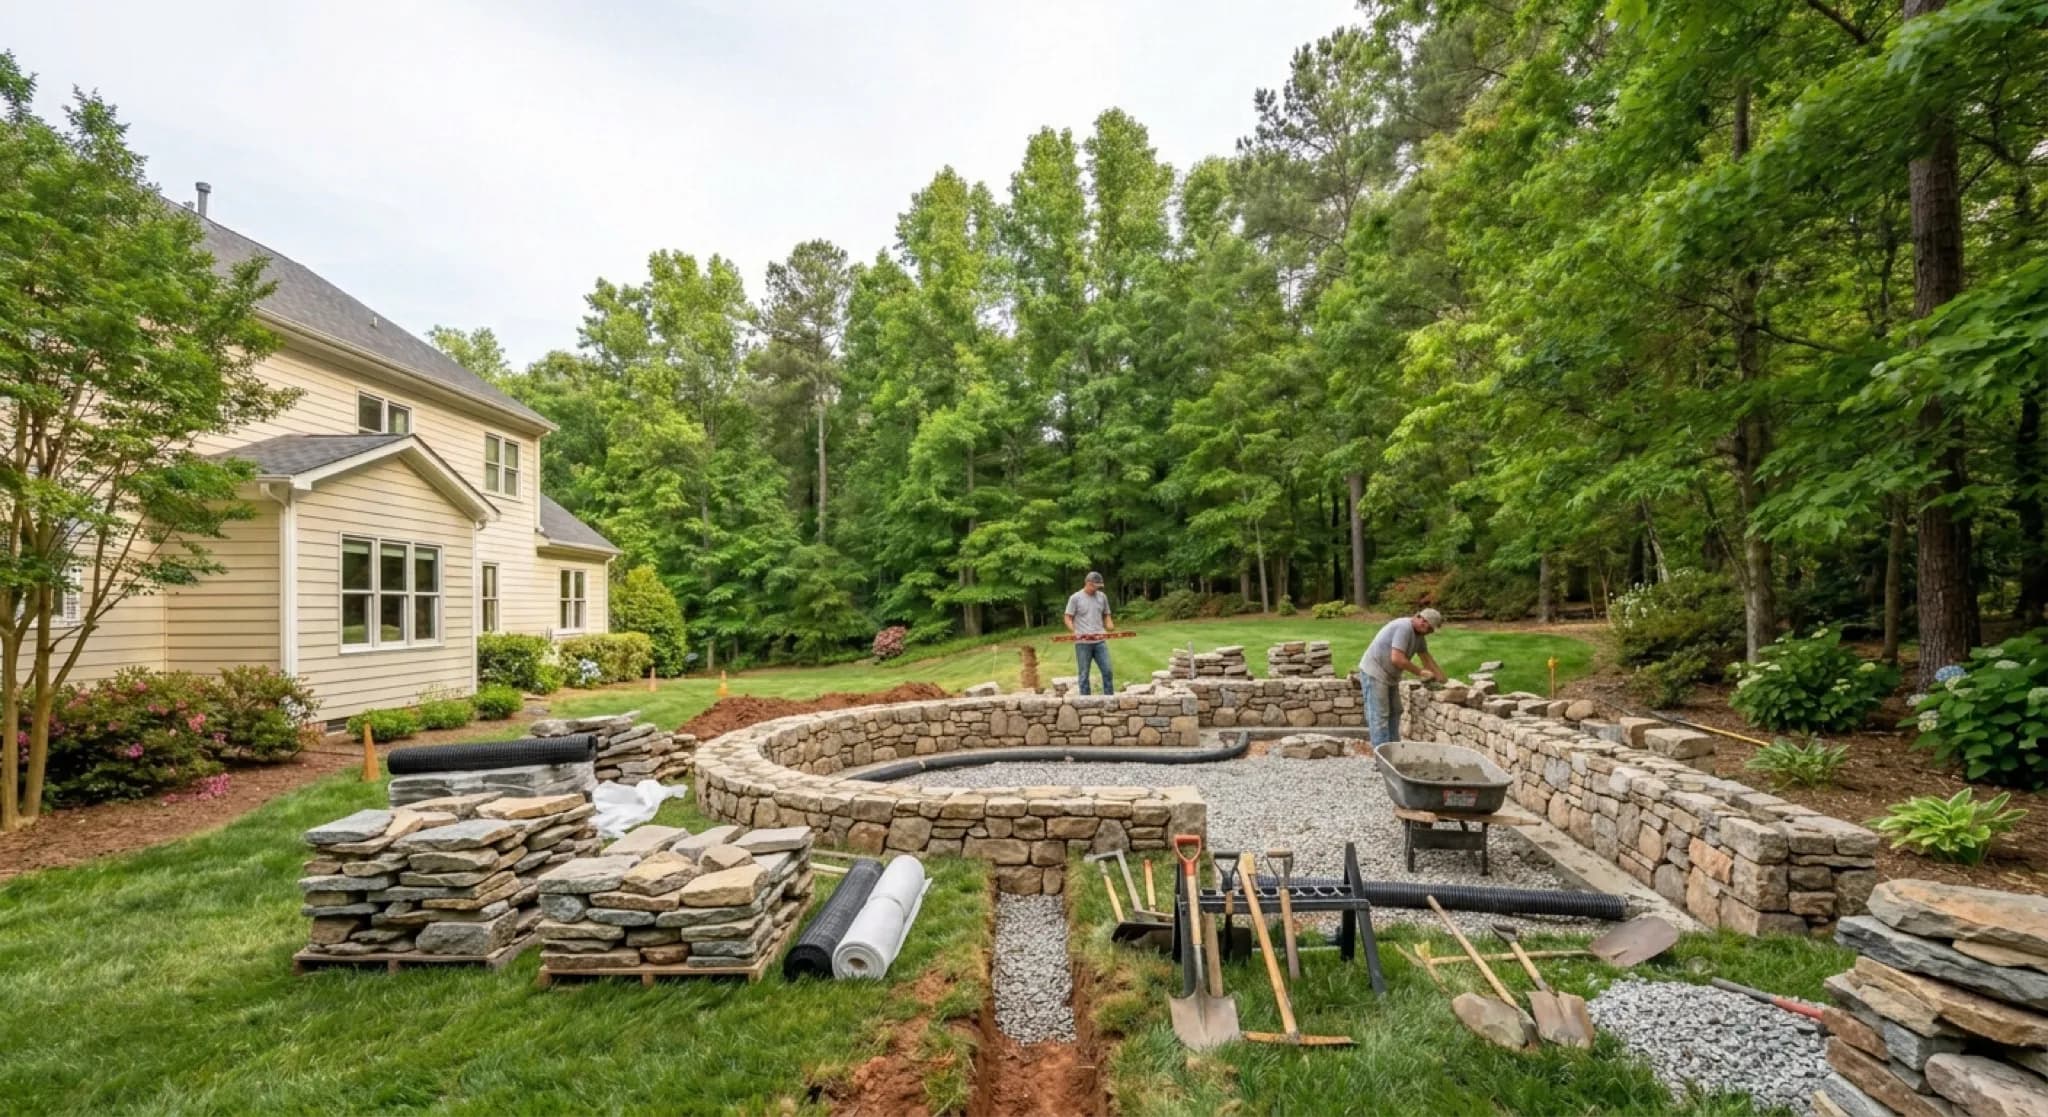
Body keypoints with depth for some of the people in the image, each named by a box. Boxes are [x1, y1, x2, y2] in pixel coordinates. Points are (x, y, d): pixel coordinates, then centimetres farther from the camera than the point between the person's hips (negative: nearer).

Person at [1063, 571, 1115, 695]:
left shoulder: (1102, 597, 10)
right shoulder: (1075, 598, -2)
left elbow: (1106, 616, 18)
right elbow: (1068, 619, -1)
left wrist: (1112, 630, -1)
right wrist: (1074, 632, -17)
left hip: (1100, 641, 4)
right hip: (1082, 643, -3)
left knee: (1107, 671, 2)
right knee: (1084, 674, 4)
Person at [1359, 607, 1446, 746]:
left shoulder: (1419, 634, 7)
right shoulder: (1404, 627, -24)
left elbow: (1426, 656, 18)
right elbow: (1397, 659, -29)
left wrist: (1439, 676, 12)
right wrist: (1420, 671, -18)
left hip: (1390, 676, 10)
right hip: (1374, 673, -10)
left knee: (1394, 712, 14)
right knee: (1380, 716, -8)